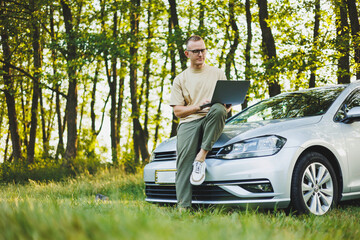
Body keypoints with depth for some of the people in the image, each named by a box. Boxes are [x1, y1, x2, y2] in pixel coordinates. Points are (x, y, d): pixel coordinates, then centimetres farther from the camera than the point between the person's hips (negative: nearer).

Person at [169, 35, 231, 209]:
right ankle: (183, 207, -33)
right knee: (184, 161, -26)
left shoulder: (218, 73, 20)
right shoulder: (180, 79, 17)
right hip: (188, 122, 0)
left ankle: (201, 157, -31)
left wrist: (227, 107, -7)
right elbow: (178, 111, 10)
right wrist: (199, 106, -9)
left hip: (212, 122, 0)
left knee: (218, 109, -37)